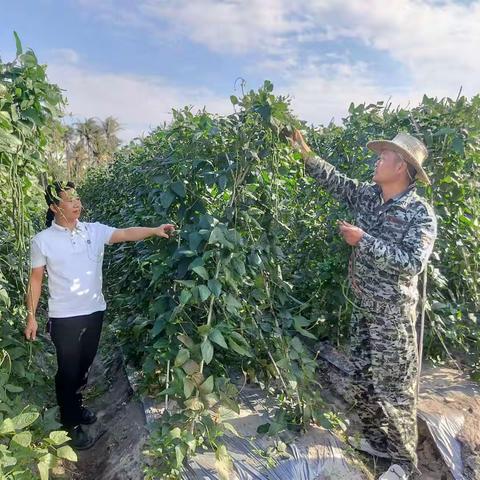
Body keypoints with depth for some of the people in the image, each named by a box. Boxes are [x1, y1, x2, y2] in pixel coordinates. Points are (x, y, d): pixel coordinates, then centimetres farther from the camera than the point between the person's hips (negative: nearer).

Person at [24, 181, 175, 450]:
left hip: (94, 311, 4)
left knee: (85, 364, 21)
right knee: (68, 369, 9)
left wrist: (155, 230, -30)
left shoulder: (95, 231, -3)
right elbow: (36, 279, -2)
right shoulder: (43, 241, -8)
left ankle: (76, 404, 45)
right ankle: (71, 423, 28)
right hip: (64, 317, -3)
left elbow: (126, 234, -14)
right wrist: (31, 316, -1)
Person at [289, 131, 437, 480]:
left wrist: (364, 240, -24)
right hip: (363, 307, 7)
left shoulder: (420, 212, -15)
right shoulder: (369, 195, 4)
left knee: (393, 387, 4)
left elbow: (413, 262, -24)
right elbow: (337, 182, 13)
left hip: (393, 313, -7)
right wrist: (306, 154, 5)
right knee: (362, 379, 18)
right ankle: (377, 439, 39)